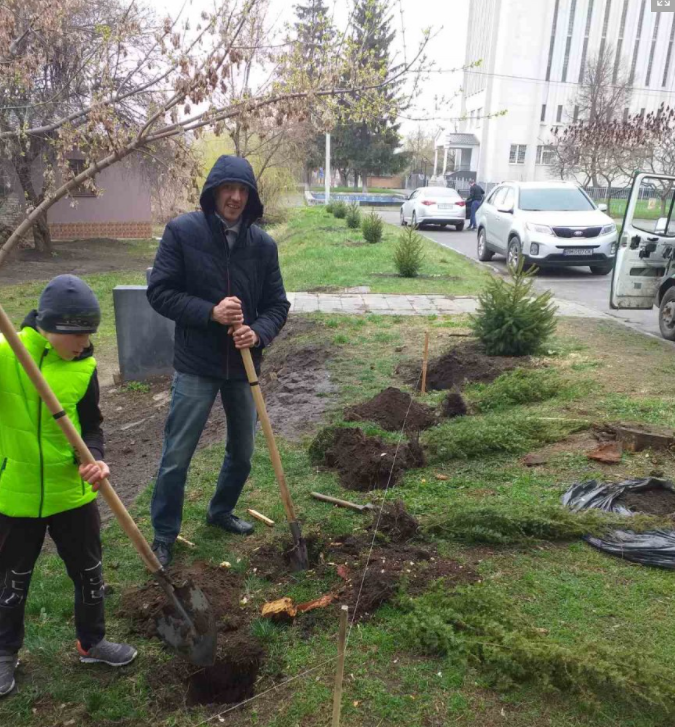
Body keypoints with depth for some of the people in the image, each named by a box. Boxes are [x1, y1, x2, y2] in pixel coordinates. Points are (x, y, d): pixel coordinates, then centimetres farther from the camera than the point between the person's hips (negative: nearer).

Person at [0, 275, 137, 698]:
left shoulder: (84, 367, -7)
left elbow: (91, 425, -1)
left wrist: (93, 459, -21)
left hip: (72, 491, 2)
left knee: (88, 570, 16)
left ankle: (92, 642, 40)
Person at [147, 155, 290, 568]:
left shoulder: (263, 244, -1)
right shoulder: (182, 231, -8)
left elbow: (278, 304, 3)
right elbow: (159, 291, -9)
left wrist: (258, 333, -18)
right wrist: (210, 313, -22)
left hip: (244, 365, 4)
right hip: (196, 366, -3)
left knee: (242, 452, 17)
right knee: (177, 457, 3)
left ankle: (221, 512, 42)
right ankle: (165, 536, 23)